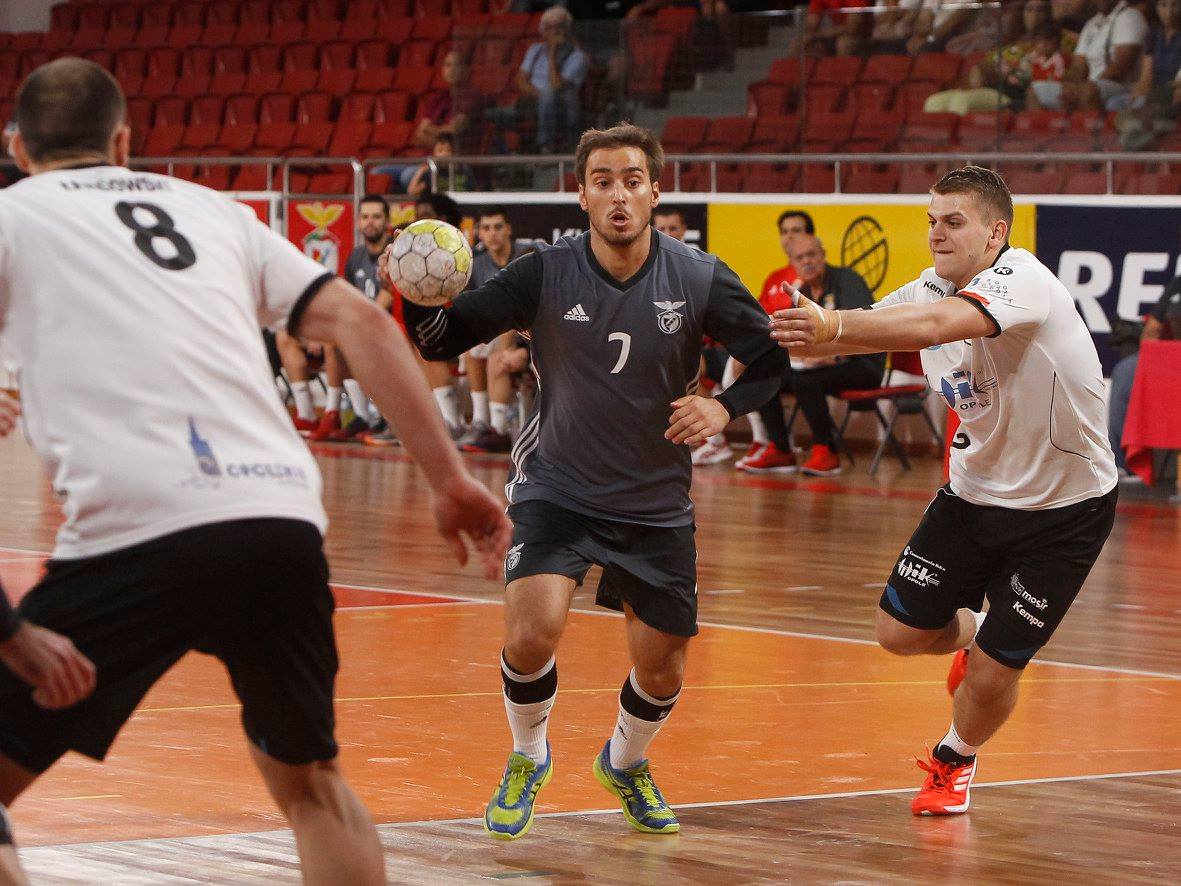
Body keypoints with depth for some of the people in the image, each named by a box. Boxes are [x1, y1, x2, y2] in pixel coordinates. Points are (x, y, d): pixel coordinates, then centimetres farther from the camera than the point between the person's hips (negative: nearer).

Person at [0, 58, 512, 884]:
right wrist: (450, 478, 15)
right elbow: (360, 321, 16)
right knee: (310, 779, 26)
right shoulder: (211, 209, 25)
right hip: (285, 522, 5)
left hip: (136, 534, -4)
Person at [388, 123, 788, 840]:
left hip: (657, 504, 2)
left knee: (662, 674, 8)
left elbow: (773, 359, 0)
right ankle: (528, 758, 9)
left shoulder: (699, 279, -12)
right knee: (532, 634, -23)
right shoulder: (545, 275, -14)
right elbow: (444, 340, -10)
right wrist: (417, 298, -32)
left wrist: (724, 408, -19)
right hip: (557, 490, -2)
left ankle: (626, 762, 44)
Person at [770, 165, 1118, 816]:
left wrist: (834, 328, -59)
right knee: (900, 632, 0)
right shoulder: (930, 291, -1)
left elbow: (936, 325, -46)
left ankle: (955, 760, 29)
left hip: (1064, 510, -6)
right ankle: (972, 634, 35)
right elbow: (872, 328, -12)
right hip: (976, 491, 6)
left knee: (991, 674, -4)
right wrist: (802, 336, -34)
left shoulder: (1021, 279, -27)